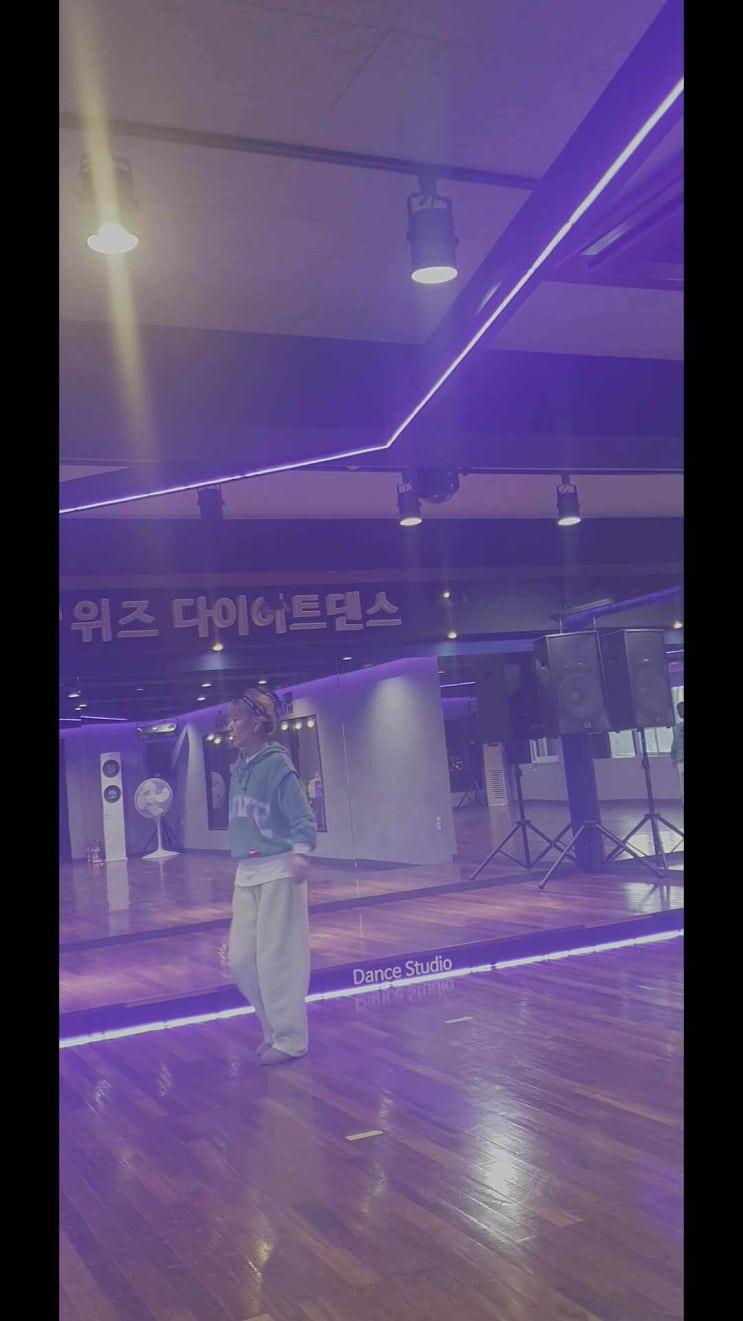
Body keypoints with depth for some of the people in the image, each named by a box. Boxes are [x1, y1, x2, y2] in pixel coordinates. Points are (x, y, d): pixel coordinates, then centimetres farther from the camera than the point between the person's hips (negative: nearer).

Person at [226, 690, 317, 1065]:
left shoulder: (277, 763, -11)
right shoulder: (239, 767, 10)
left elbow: (302, 816, -15)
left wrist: (300, 852, -30)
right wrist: (241, 861, 18)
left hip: (278, 871, -7)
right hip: (246, 873, 8)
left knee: (277, 957, -2)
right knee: (241, 958, 8)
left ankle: (290, 1038, 12)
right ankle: (274, 1026, 26)